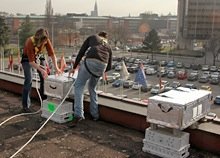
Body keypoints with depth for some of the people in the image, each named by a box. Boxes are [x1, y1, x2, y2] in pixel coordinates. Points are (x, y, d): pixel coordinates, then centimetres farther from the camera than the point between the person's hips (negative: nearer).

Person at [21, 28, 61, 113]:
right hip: (28, 59, -4)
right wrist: (41, 70, -39)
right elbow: (31, 62, -32)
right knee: (28, 80, -14)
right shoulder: (29, 42, -35)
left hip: (39, 56, 5)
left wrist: (56, 67, -30)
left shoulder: (46, 41, -24)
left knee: (44, 78, -3)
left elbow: (52, 54, -20)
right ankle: (25, 105, -7)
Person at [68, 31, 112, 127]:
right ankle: (95, 115, 27)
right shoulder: (108, 47, 34)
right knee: (92, 88, 24)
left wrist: (74, 67, 23)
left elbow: (81, 52, 18)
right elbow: (109, 67, 28)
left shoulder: (92, 37, 28)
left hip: (90, 61, -4)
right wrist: (101, 71, 47)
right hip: (102, 65, 4)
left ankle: (78, 115, -9)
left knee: (78, 87, 4)